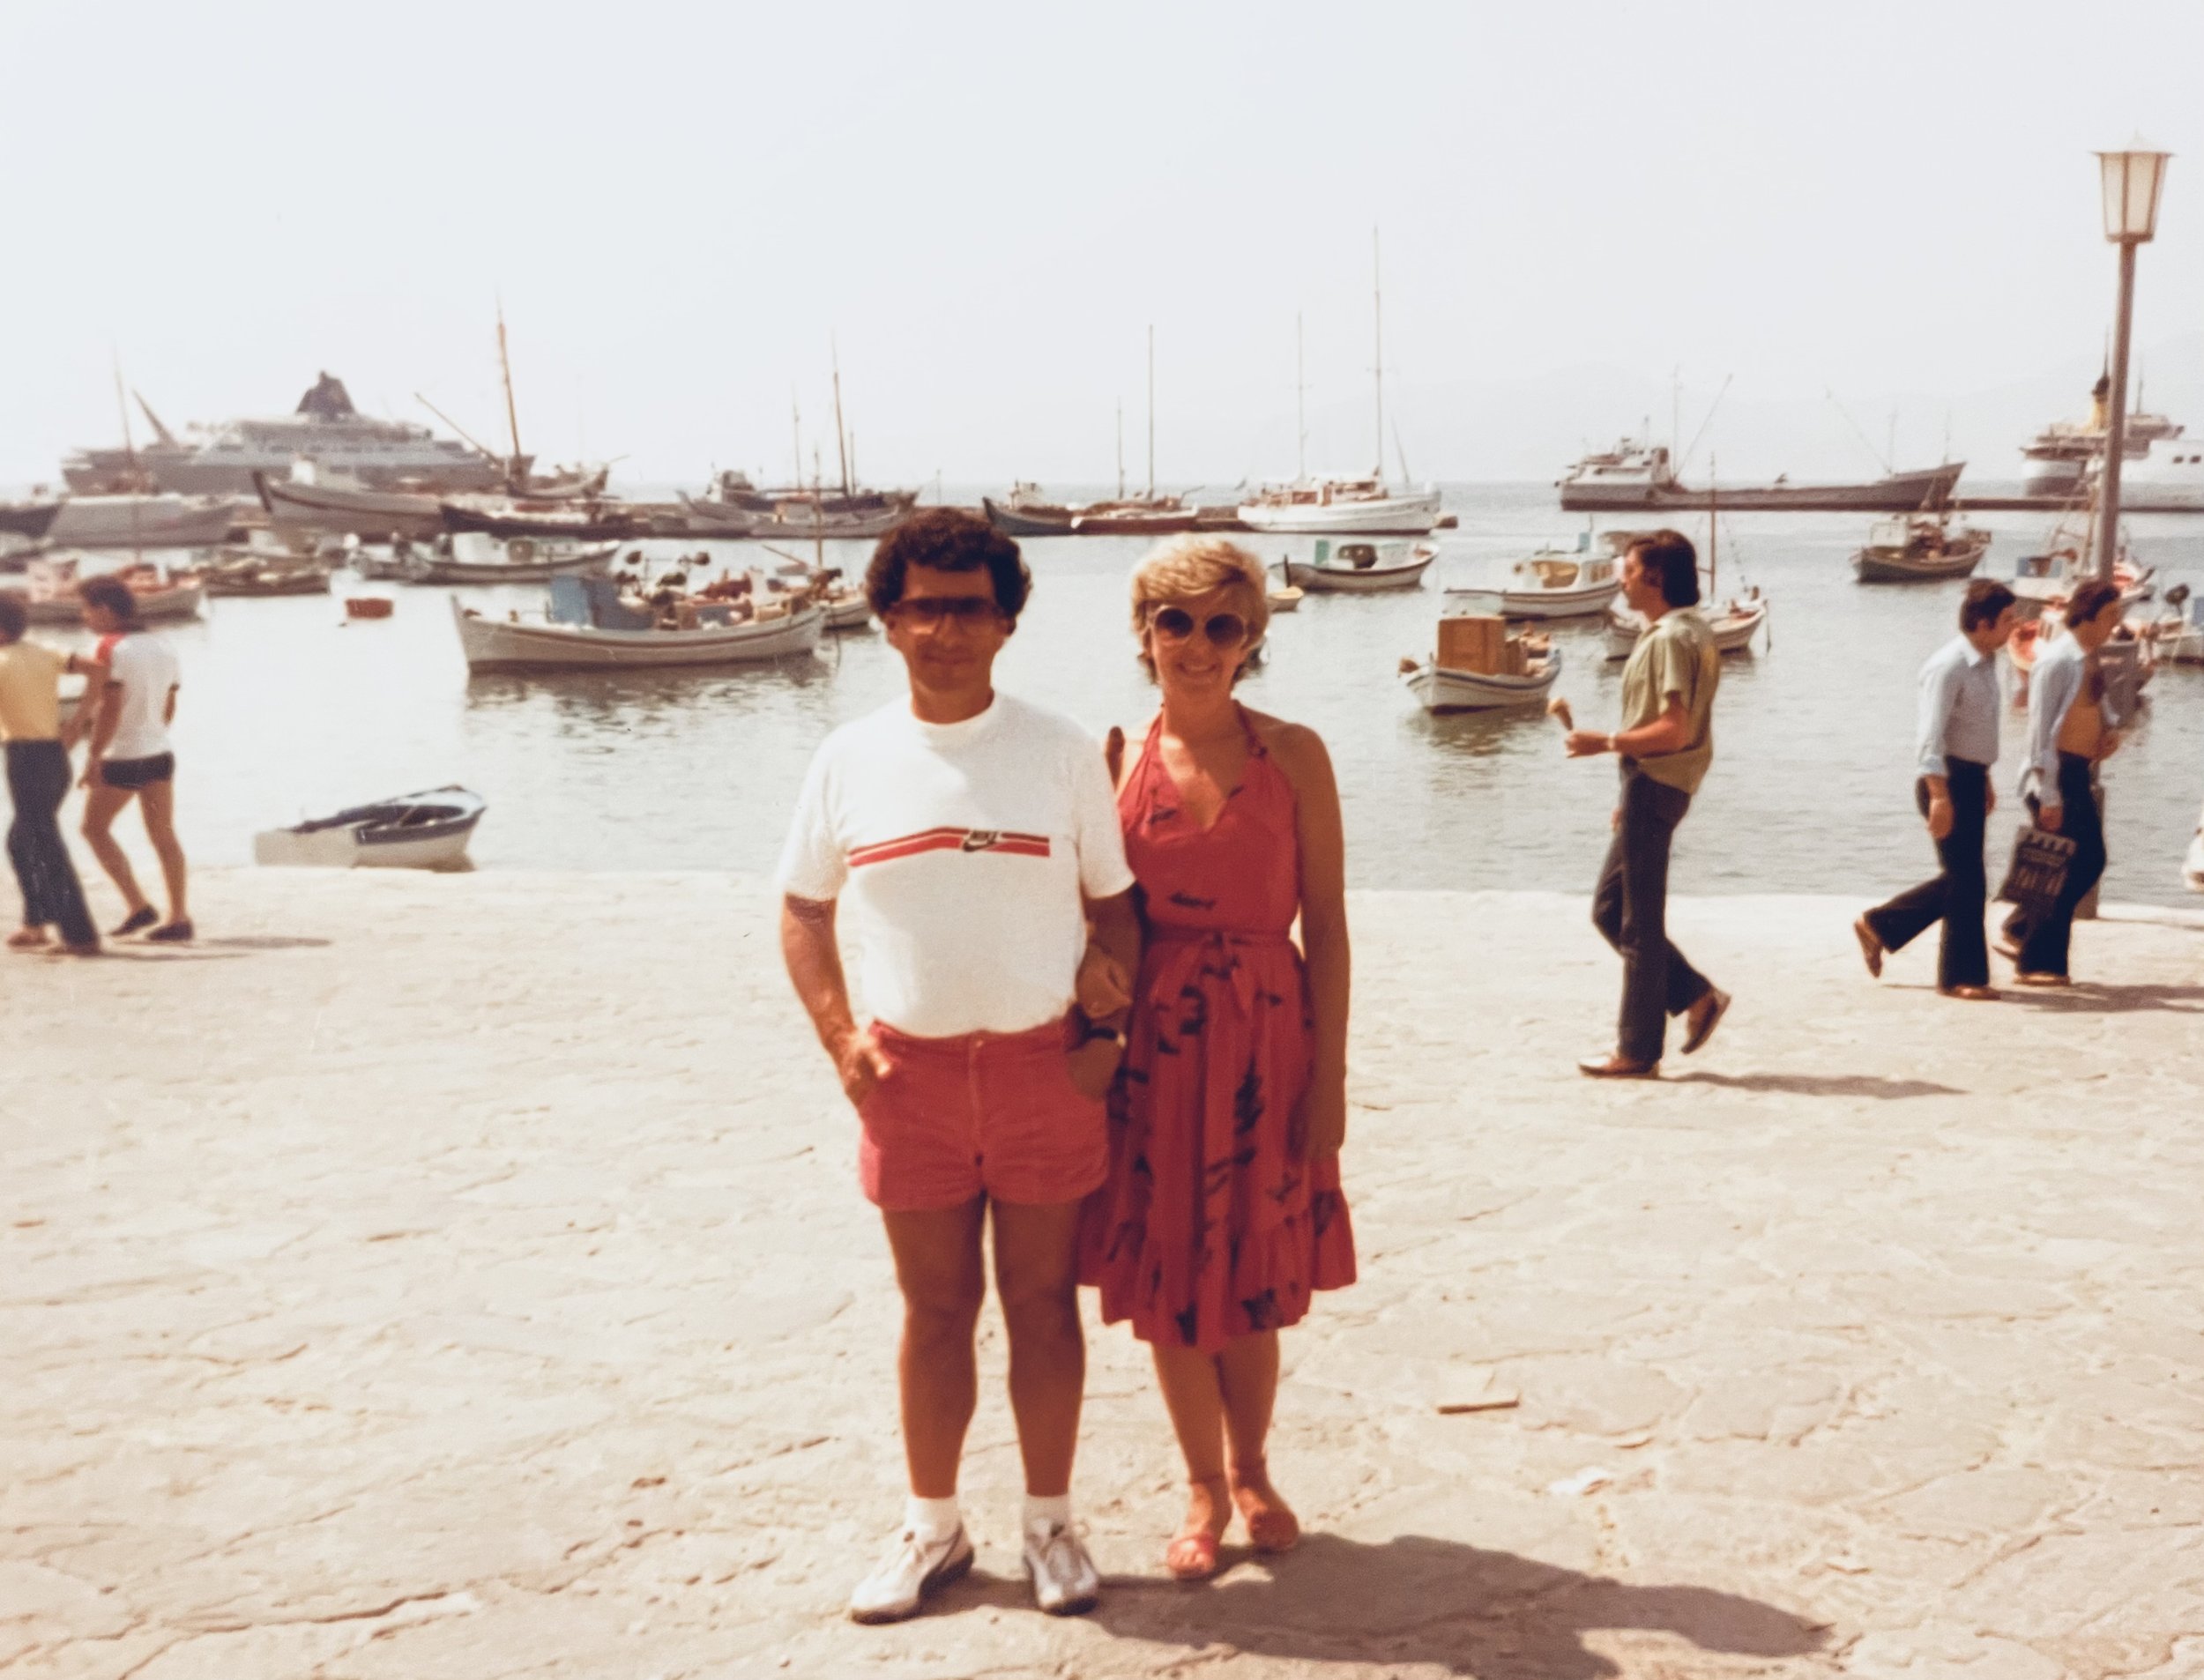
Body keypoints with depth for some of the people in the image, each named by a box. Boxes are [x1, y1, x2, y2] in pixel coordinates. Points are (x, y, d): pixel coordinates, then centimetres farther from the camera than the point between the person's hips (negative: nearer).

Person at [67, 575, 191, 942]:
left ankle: (137, 906, 1)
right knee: (164, 835, 9)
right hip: (160, 753, 7)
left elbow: (110, 707, -20)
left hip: (122, 758, -7)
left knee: (95, 828, 9)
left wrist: (93, 756, -17)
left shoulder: (112, 648, -14)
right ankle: (179, 917, 7)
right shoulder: (164, 646, 8)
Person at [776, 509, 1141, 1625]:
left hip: (1045, 1064, -1)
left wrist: (1115, 1033, -6)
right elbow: (803, 909, 9)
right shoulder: (851, 758, 2)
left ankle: (1050, 1523, 25)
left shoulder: (1061, 752, -1)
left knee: (1043, 1300, 9)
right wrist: (839, 1039, -2)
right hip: (910, 1071, 1)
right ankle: (932, 1527, 28)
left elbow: (1113, 904, 4)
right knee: (935, 1307, 12)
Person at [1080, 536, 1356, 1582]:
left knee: (1253, 1280, 9)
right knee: (1165, 1277, 8)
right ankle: (1204, 1486, 29)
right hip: (1153, 1042, 1)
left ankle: (1250, 1471, 34)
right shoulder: (1119, 764, 2)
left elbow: (1326, 925, -2)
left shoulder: (1293, 756, -2)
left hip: (1266, 1041, -1)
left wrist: (1329, 1074, -6)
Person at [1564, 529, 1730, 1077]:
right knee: (1609, 909, 15)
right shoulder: (1689, 632, 17)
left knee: (1638, 923, -3)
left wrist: (1606, 742, -16)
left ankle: (1638, 1051, 5)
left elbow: (1672, 730, -23)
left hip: (1653, 786, -10)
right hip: (1651, 786, 10)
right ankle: (1697, 996, 19)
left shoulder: (1671, 638, -15)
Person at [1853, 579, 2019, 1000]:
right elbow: (1931, 735, -24)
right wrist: (1939, 795, -30)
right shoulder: (1949, 666, -18)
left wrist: (1985, 781, 25)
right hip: (1949, 779, -10)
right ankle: (1961, 976, 8)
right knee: (1967, 881, -3)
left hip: (1971, 779, 10)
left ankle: (1878, 926, 24)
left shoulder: (1986, 663, 12)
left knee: (1959, 878, 13)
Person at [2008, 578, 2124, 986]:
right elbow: (2041, 729, -19)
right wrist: (2048, 796, -21)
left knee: (2090, 861, 13)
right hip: (2057, 776, -9)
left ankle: (2022, 931, 25)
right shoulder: (2058, 660, -16)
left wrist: (2110, 734, 3)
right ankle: (2036, 964, 6)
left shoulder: (2090, 660, 13)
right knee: (2064, 871, -4)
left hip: (2080, 775, 9)